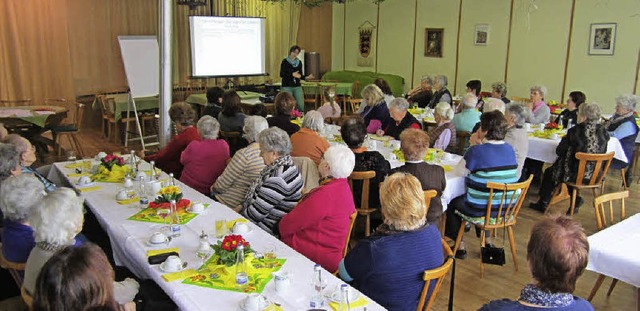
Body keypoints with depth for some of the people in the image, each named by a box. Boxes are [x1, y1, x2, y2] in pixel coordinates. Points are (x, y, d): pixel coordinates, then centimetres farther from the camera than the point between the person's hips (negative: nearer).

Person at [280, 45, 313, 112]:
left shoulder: (299, 62, 11)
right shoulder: (285, 61, -2)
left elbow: (300, 75, 14)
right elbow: (281, 74, -9)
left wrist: (307, 77, -6)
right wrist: (292, 74, -18)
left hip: (297, 86, 3)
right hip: (287, 86, -3)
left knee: (301, 105, -6)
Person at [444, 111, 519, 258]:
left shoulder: (476, 151, -19)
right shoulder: (510, 149, -1)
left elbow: (467, 167, -1)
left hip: (481, 208, -6)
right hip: (507, 207, 6)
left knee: (452, 203, 22)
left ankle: (460, 247, 31)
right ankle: (487, 241, 42)